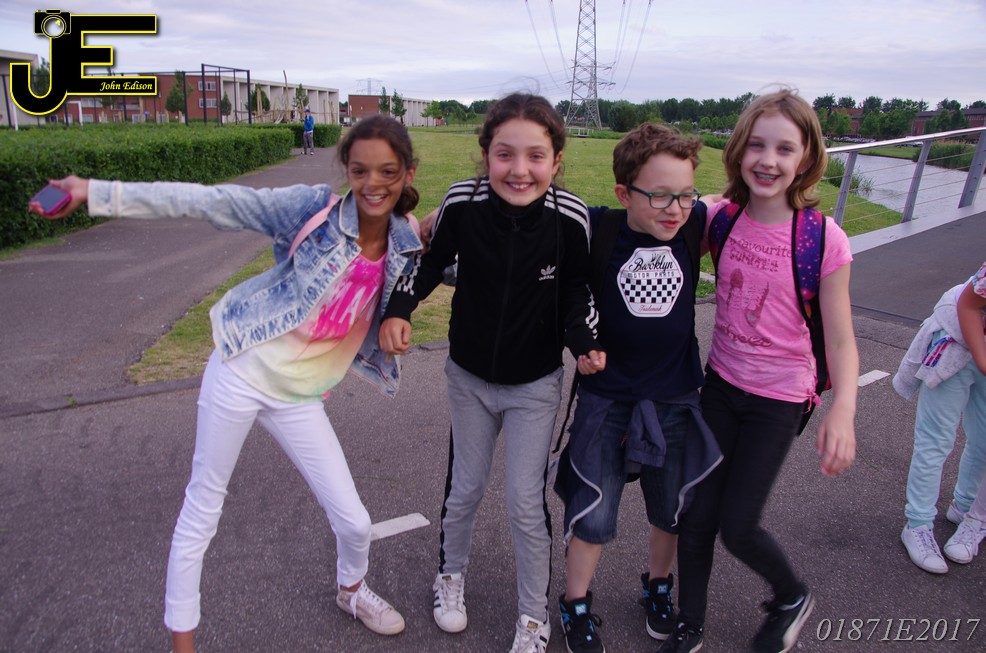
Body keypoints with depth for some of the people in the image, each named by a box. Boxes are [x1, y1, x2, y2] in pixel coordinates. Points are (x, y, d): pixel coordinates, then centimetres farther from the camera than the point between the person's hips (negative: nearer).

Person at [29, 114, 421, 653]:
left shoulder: (407, 244, -2)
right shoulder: (314, 209, -15)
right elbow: (211, 202, -15)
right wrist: (96, 193, -19)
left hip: (298, 396, 3)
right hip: (241, 372, -3)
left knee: (354, 522, 7)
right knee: (201, 510, 9)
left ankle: (351, 590, 42)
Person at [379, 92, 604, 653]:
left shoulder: (570, 217, -22)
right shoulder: (462, 203, -21)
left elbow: (575, 290, -6)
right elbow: (432, 261, -3)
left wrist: (584, 342, -22)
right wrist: (399, 310, -17)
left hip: (536, 384, -1)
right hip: (469, 376, 2)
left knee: (527, 502, 5)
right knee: (465, 489, 18)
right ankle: (452, 572, 48)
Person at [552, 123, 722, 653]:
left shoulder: (697, 223, -10)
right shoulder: (596, 230, -18)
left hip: (676, 398, 3)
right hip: (605, 396, -3)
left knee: (672, 510, 21)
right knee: (593, 515, 7)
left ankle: (658, 584, 50)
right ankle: (576, 604, 34)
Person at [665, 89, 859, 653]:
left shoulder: (824, 239, -16)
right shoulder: (722, 217, -6)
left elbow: (841, 340, -12)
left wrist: (843, 410, -26)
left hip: (779, 400, -3)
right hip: (721, 383, 4)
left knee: (737, 525, 2)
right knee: (696, 515, 7)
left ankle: (793, 598, 37)